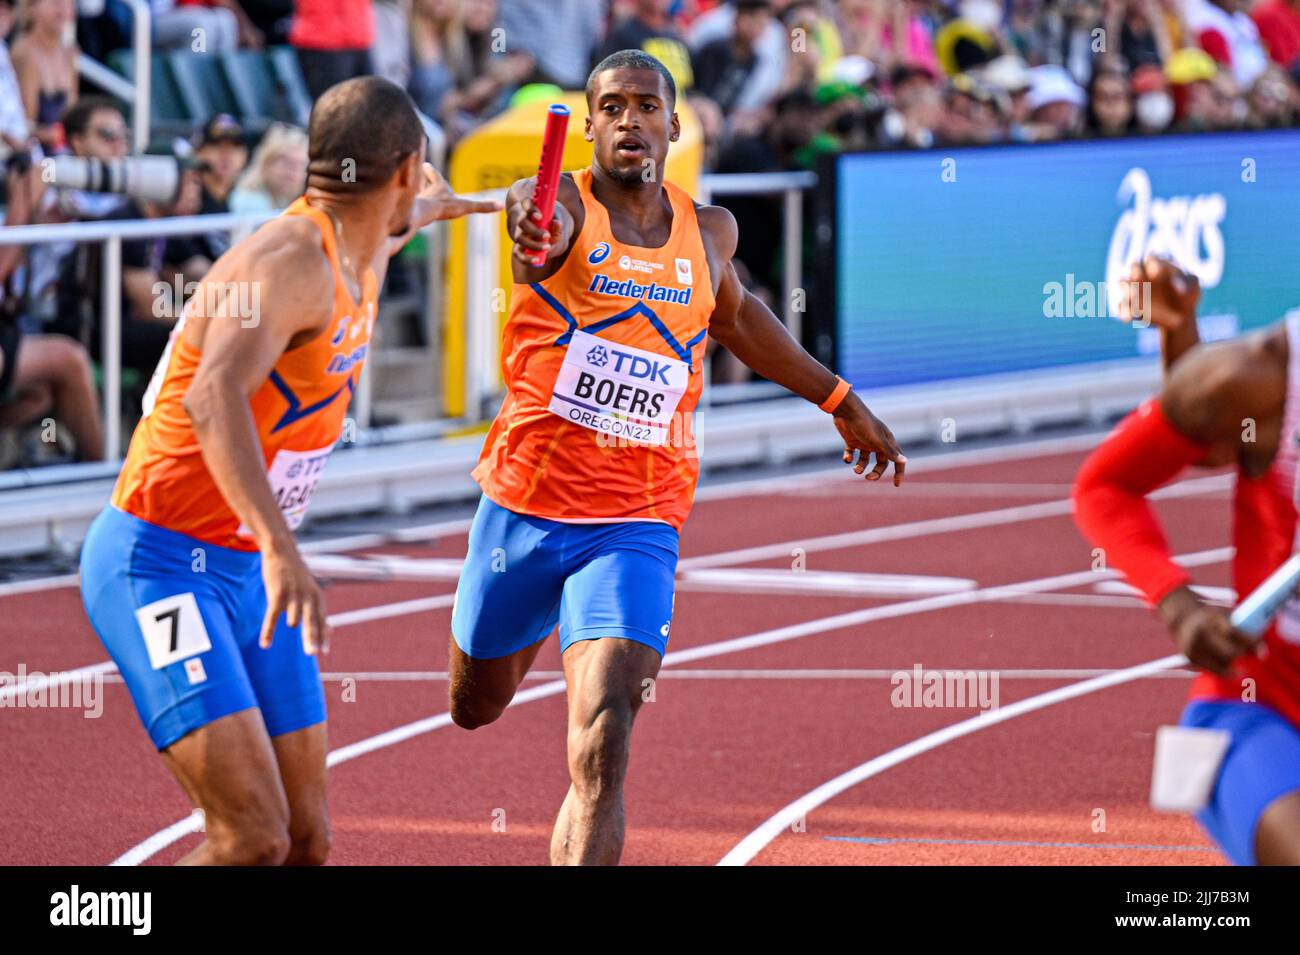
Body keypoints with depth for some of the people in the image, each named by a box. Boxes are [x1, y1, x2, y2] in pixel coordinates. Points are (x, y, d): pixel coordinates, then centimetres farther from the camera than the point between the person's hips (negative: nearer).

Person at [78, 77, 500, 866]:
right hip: (160, 565, -9)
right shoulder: (293, 262, -20)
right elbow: (213, 396, -39)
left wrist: (422, 213, 54)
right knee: (254, 839, -20)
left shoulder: (354, 255, 8)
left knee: (307, 840, 3)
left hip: (248, 572, 9)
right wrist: (281, 548, -49)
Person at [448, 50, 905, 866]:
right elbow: (541, 222, -34)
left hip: (636, 527, 0)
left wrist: (842, 402, 33)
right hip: (526, 501, 0)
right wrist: (534, 230, -60)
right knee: (477, 706, 24)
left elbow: (736, 316, 28)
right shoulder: (565, 204, -7)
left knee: (601, 755, -18)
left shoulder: (709, 232, 5)